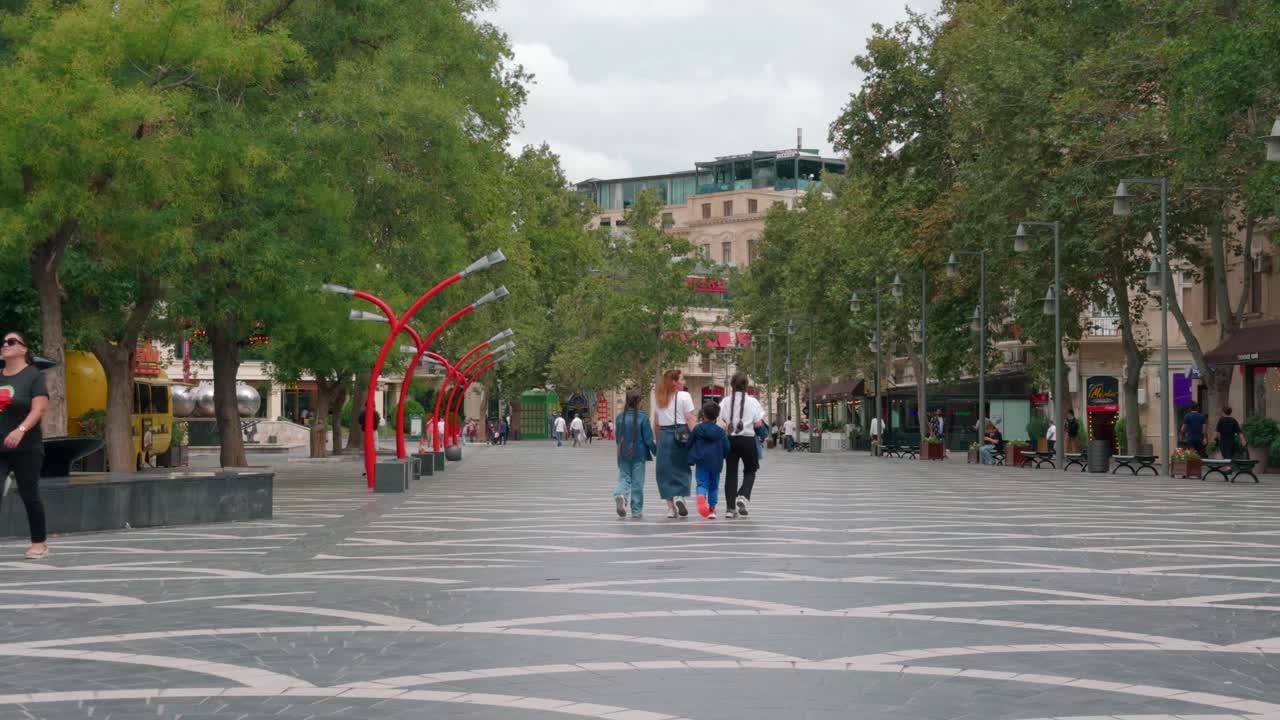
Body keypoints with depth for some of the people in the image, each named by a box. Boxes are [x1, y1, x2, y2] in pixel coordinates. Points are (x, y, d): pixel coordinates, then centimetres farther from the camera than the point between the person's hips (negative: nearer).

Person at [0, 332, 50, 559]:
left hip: (26, 448, -4)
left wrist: (20, 430, -29)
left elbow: (38, 409, -15)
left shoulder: (34, 375, -4)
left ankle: (39, 543, 15)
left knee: (29, 495, 1)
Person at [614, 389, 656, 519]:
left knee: (624, 478, 10)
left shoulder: (621, 417, 0)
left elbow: (618, 438, 10)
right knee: (637, 482, 6)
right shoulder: (643, 417, -11)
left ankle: (620, 495, -22)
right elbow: (648, 439, -10)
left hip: (623, 454, 2)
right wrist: (656, 451, 4)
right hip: (639, 454, -2)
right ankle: (636, 511, 11)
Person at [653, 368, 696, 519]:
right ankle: (679, 496, -11)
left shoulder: (658, 398, 9)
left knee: (666, 472, 8)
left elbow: (656, 423, 10)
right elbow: (690, 420, -10)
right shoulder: (684, 396, -6)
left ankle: (671, 507, 4)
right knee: (682, 469, 9)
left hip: (664, 435, 4)